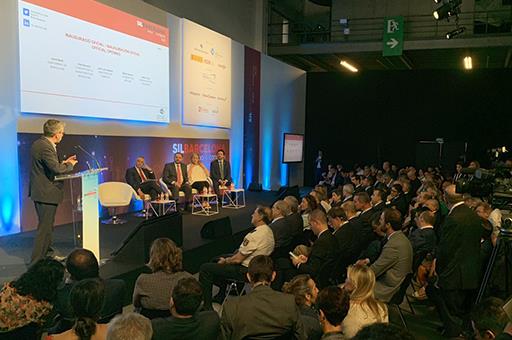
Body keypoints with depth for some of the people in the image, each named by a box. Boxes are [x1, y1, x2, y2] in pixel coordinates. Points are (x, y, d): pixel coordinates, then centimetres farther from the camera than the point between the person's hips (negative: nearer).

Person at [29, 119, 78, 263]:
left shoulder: (38, 144, 10)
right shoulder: (46, 147, -21)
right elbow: (56, 169, -28)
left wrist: (64, 163, 10)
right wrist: (70, 165, -11)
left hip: (39, 191, 11)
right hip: (46, 193, -11)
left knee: (46, 226, 23)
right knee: (45, 228, -3)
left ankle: (47, 253, 38)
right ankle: (36, 262, 3)